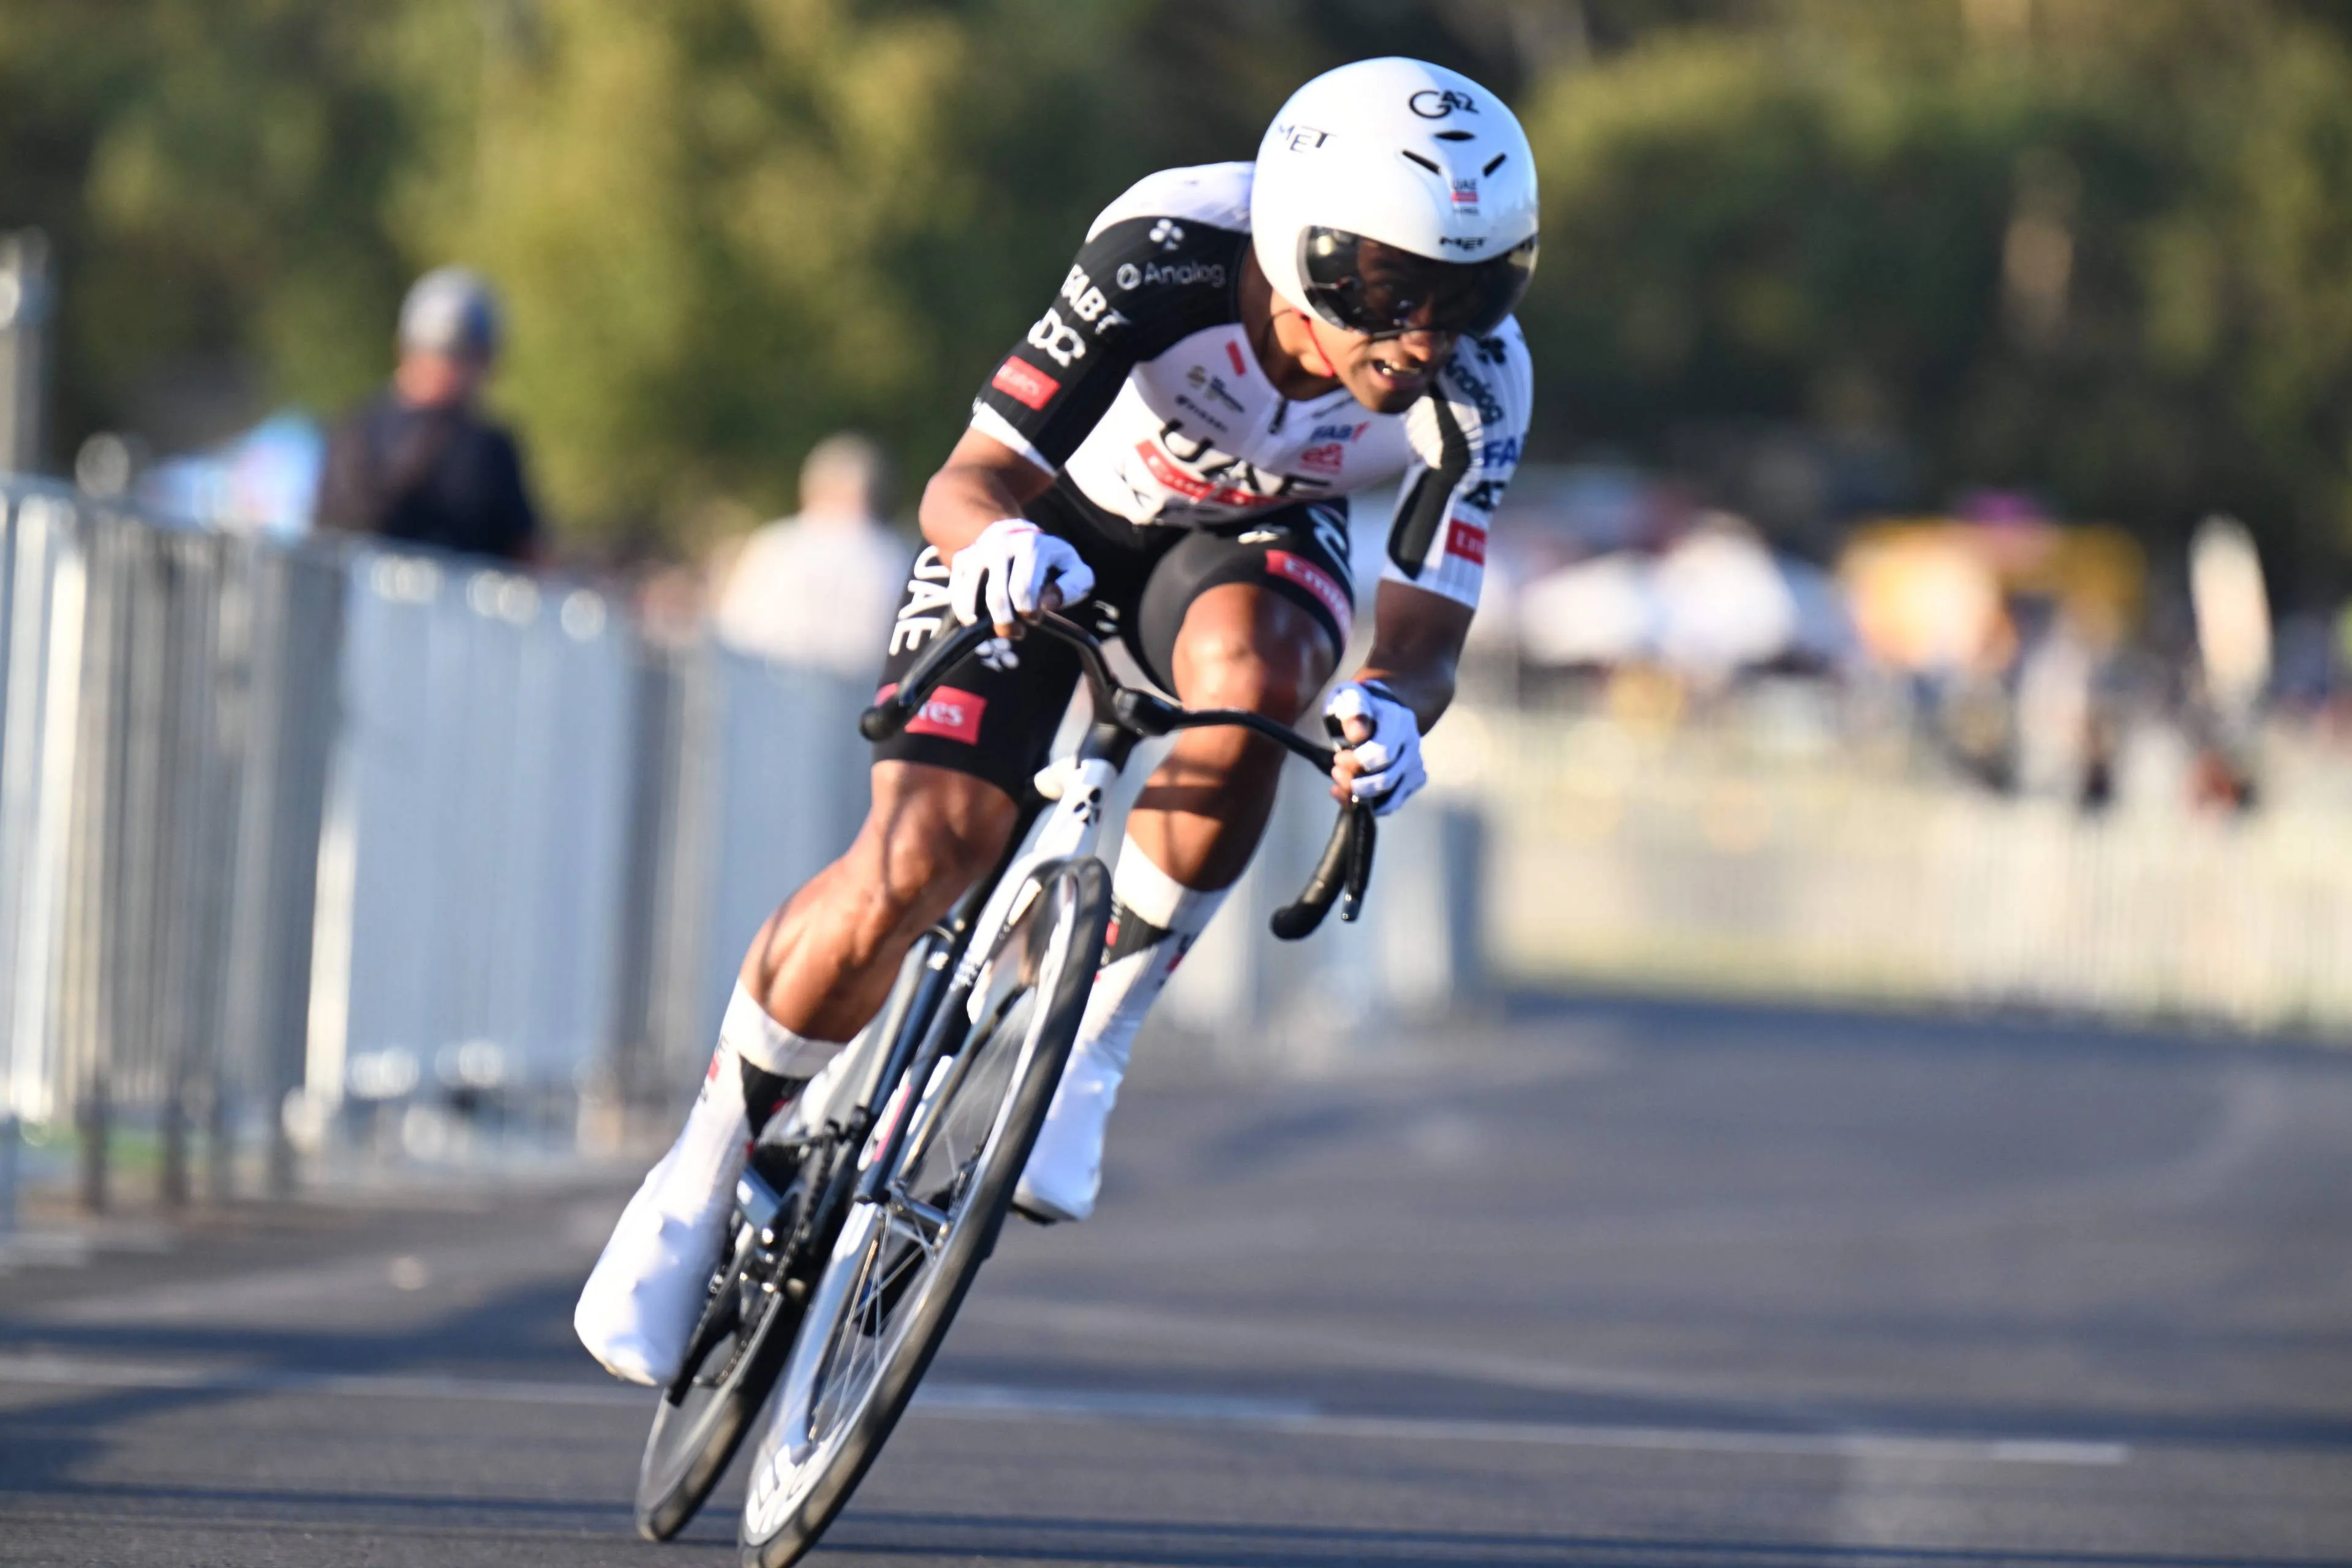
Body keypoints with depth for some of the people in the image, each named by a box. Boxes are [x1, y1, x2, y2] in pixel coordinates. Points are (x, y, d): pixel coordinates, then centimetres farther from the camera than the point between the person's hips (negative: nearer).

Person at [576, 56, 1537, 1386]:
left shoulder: (1475, 380, -30)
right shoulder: (1172, 256, -37)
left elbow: (1427, 634, -28)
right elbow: (965, 483, -34)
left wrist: (1392, 708, -52)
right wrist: (996, 543, -58)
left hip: (1252, 539, 2)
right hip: (1055, 523, -2)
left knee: (1251, 669, -36)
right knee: (916, 863, -18)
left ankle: (1092, 1039, -17)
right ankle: (712, 1163, 5)